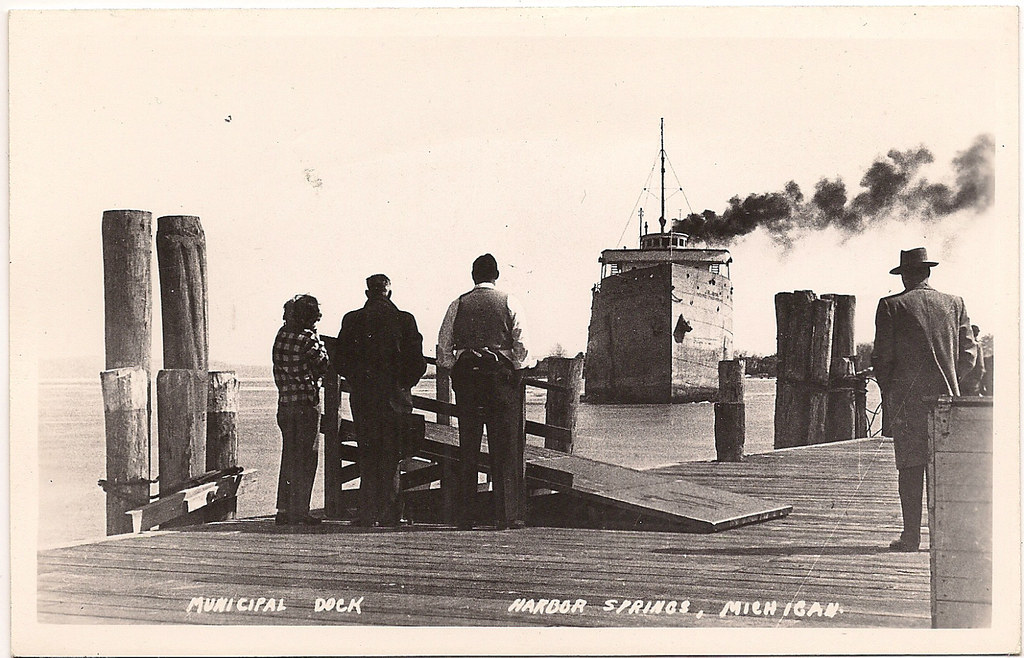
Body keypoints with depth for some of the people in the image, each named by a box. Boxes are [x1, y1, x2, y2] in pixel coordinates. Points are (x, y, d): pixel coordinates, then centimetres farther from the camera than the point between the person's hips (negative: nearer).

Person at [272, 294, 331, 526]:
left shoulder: (281, 335, 6)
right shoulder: (307, 339, -14)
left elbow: (279, 369, 12)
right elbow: (323, 367, -7)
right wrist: (319, 343, 2)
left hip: (284, 402, 6)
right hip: (306, 403, -6)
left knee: (288, 457, 13)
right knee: (305, 459, 0)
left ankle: (284, 510, 14)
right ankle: (299, 511, 0)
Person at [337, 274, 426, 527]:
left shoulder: (352, 319, 0)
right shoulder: (404, 319, -2)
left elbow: (341, 361, 1)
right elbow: (418, 362, -3)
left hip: (363, 396, 1)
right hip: (395, 397, -1)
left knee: (367, 457, 7)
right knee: (392, 456, 6)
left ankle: (369, 514, 5)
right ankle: (389, 513, 4)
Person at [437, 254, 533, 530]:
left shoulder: (458, 305, 6)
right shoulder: (509, 302, 2)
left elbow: (443, 348, 5)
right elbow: (522, 344, -3)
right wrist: (517, 369, 10)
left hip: (465, 375, 2)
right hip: (500, 376, -2)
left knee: (467, 448, 7)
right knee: (505, 447, 1)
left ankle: (464, 517, 7)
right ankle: (507, 514, -2)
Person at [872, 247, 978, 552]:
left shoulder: (891, 306, -2)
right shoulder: (955, 304, 8)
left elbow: (883, 357, -4)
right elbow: (969, 353, 7)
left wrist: (887, 391, 9)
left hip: (907, 398, -3)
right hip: (946, 395, 3)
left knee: (911, 466, 0)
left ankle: (911, 535, 0)